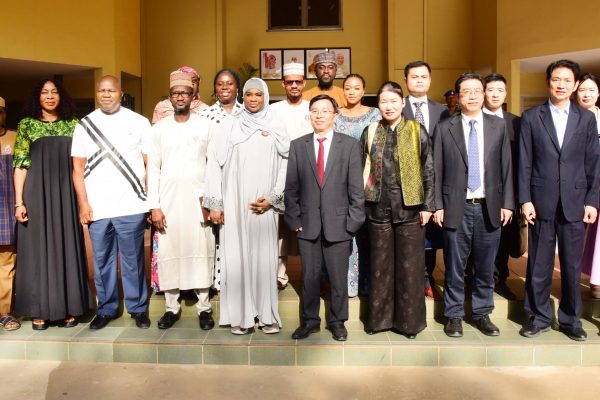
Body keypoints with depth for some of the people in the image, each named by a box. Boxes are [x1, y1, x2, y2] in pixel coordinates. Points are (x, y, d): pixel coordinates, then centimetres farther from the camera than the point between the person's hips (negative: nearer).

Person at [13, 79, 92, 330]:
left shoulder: (73, 125, 9)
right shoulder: (26, 125, 4)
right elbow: (21, 166, 0)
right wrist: (19, 202, -8)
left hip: (66, 195, 2)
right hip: (37, 194, -1)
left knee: (67, 248, 5)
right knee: (38, 249, 3)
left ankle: (68, 308, 15)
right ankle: (40, 311, 13)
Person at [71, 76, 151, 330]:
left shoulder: (139, 122, 4)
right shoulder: (85, 125, 10)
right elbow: (78, 167, 8)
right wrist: (83, 203, 0)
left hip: (131, 206, -2)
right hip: (96, 208, 2)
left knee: (133, 260, 3)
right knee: (102, 261, 9)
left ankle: (138, 308, 17)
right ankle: (106, 309, 23)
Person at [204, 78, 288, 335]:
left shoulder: (276, 128, 8)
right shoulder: (230, 126, 6)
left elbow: (285, 166, 4)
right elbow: (214, 163, 2)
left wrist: (272, 198, -7)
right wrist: (215, 203, -3)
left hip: (264, 204, 0)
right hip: (234, 202, 0)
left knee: (264, 256, 1)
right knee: (236, 256, 1)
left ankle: (267, 315, 11)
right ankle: (239, 316, 11)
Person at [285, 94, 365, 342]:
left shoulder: (350, 145, 2)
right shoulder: (297, 146, 6)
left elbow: (356, 188, 0)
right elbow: (291, 187, 6)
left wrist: (354, 221, -5)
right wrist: (294, 219, 0)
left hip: (338, 224, -1)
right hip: (307, 224, 1)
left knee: (338, 277, 8)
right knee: (309, 276, 10)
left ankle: (337, 321, 26)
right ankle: (310, 320, 27)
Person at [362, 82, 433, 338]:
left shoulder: (417, 132, 1)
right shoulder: (370, 132, 7)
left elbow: (428, 170, 0)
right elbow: (363, 170, 9)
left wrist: (428, 205, -5)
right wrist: (361, 203, 4)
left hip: (409, 207, -2)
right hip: (379, 206, 2)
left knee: (409, 265, 3)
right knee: (380, 264, 9)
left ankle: (409, 319, 17)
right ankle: (379, 317, 22)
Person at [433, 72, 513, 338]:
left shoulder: (498, 126, 7)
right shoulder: (444, 128, 1)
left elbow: (506, 167, 7)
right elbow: (437, 171, 1)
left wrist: (507, 203, 2)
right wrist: (437, 205, -4)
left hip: (489, 207, 2)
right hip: (456, 208, -2)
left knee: (485, 267, 11)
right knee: (455, 267, 6)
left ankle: (482, 314, 27)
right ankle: (454, 316, 21)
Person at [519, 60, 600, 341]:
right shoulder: (531, 117, 3)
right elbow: (524, 162, 0)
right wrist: (525, 200, -6)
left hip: (575, 203, 1)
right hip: (541, 202, -1)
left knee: (572, 265, 8)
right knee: (539, 265, 6)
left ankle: (570, 319, 23)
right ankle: (539, 317, 20)